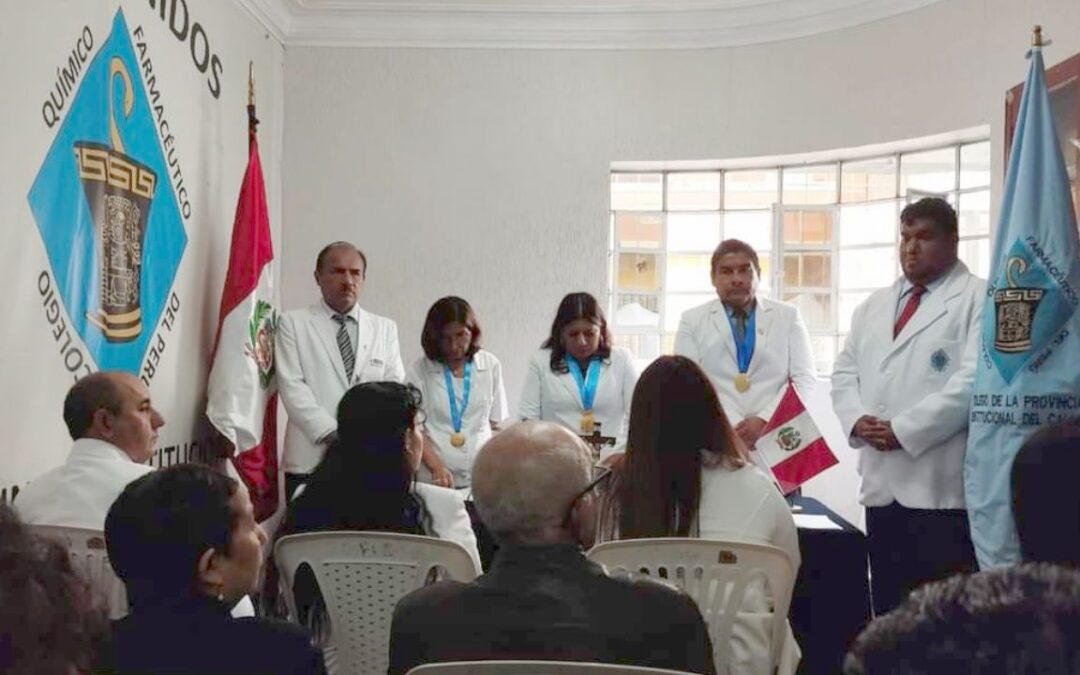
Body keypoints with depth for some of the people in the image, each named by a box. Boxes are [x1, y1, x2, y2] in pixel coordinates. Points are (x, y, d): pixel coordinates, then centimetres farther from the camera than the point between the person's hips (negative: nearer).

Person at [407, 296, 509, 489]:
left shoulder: (490, 365, 5)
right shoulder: (420, 370, -1)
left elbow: (495, 424, 10)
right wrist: (437, 468, -17)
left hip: (480, 475, 1)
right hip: (434, 478, -1)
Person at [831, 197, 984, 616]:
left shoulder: (979, 299, -2)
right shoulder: (874, 305, 20)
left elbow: (975, 378, -14)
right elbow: (844, 372, 17)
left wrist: (903, 430, -16)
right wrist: (856, 420, -4)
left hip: (941, 484, -6)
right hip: (882, 481, 6)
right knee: (887, 609, 12)